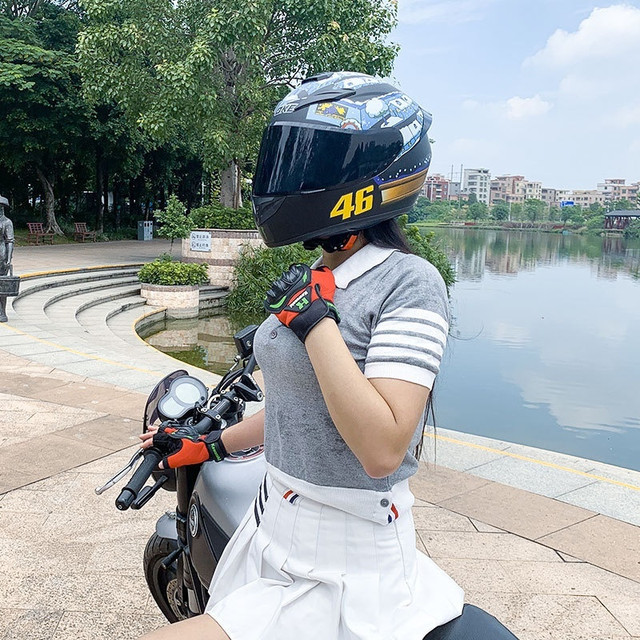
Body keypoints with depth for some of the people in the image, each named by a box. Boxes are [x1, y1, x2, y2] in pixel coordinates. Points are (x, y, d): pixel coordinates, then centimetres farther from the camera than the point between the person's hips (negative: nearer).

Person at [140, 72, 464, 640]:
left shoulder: (409, 282, -20)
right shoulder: (315, 280, 7)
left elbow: (382, 449, -29)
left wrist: (314, 320, -25)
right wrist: (209, 446, 24)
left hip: (341, 567, -8)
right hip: (274, 529, 9)